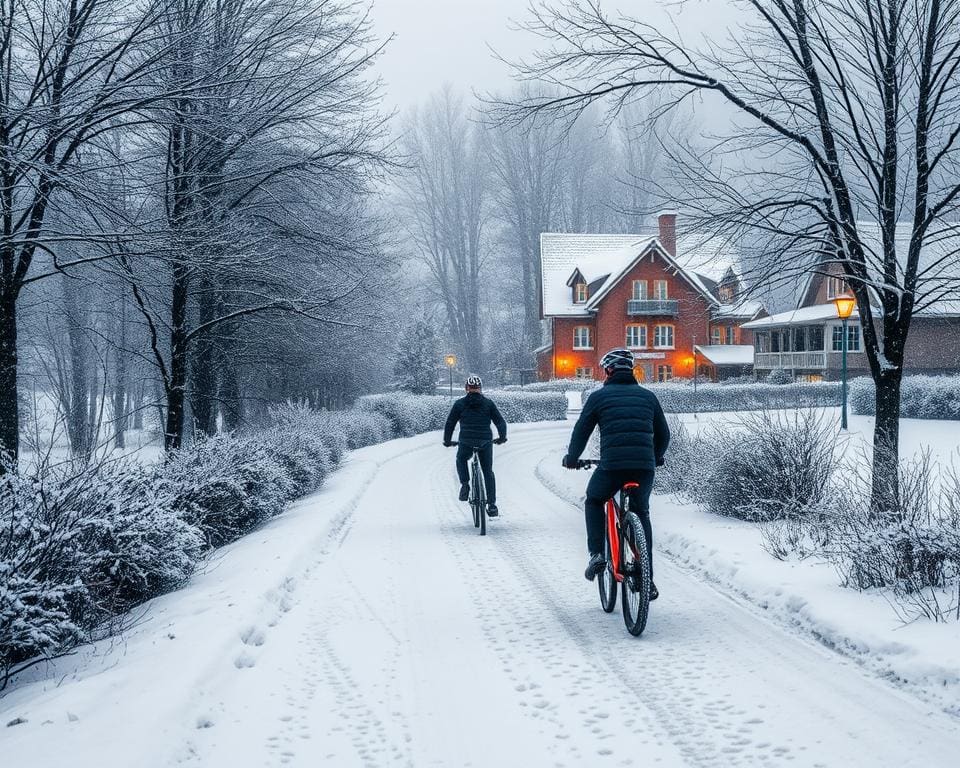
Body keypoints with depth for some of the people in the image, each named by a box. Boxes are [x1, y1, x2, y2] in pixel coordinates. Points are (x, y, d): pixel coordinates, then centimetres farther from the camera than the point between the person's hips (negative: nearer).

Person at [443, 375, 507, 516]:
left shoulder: (459, 404, 5)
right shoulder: (488, 403, 7)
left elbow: (450, 423, 5)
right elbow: (500, 422, 6)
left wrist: (447, 440, 17)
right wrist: (502, 437, 21)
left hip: (466, 442, -1)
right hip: (485, 443, 1)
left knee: (461, 460, 31)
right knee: (488, 472, 12)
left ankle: (465, 485, 10)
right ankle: (492, 505, 6)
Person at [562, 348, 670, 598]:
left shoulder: (599, 396, 7)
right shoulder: (648, 396, 17)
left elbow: (581, 431, 11)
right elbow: (663, 434, 23)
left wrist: (571, 459, 27)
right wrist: (656, 458, 41)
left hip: (612, 465, -3)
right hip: (645, 466, 3)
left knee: (593, 502, 24)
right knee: (642, 515, 19)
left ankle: (597, 555, 7)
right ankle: (647, 580, 16)